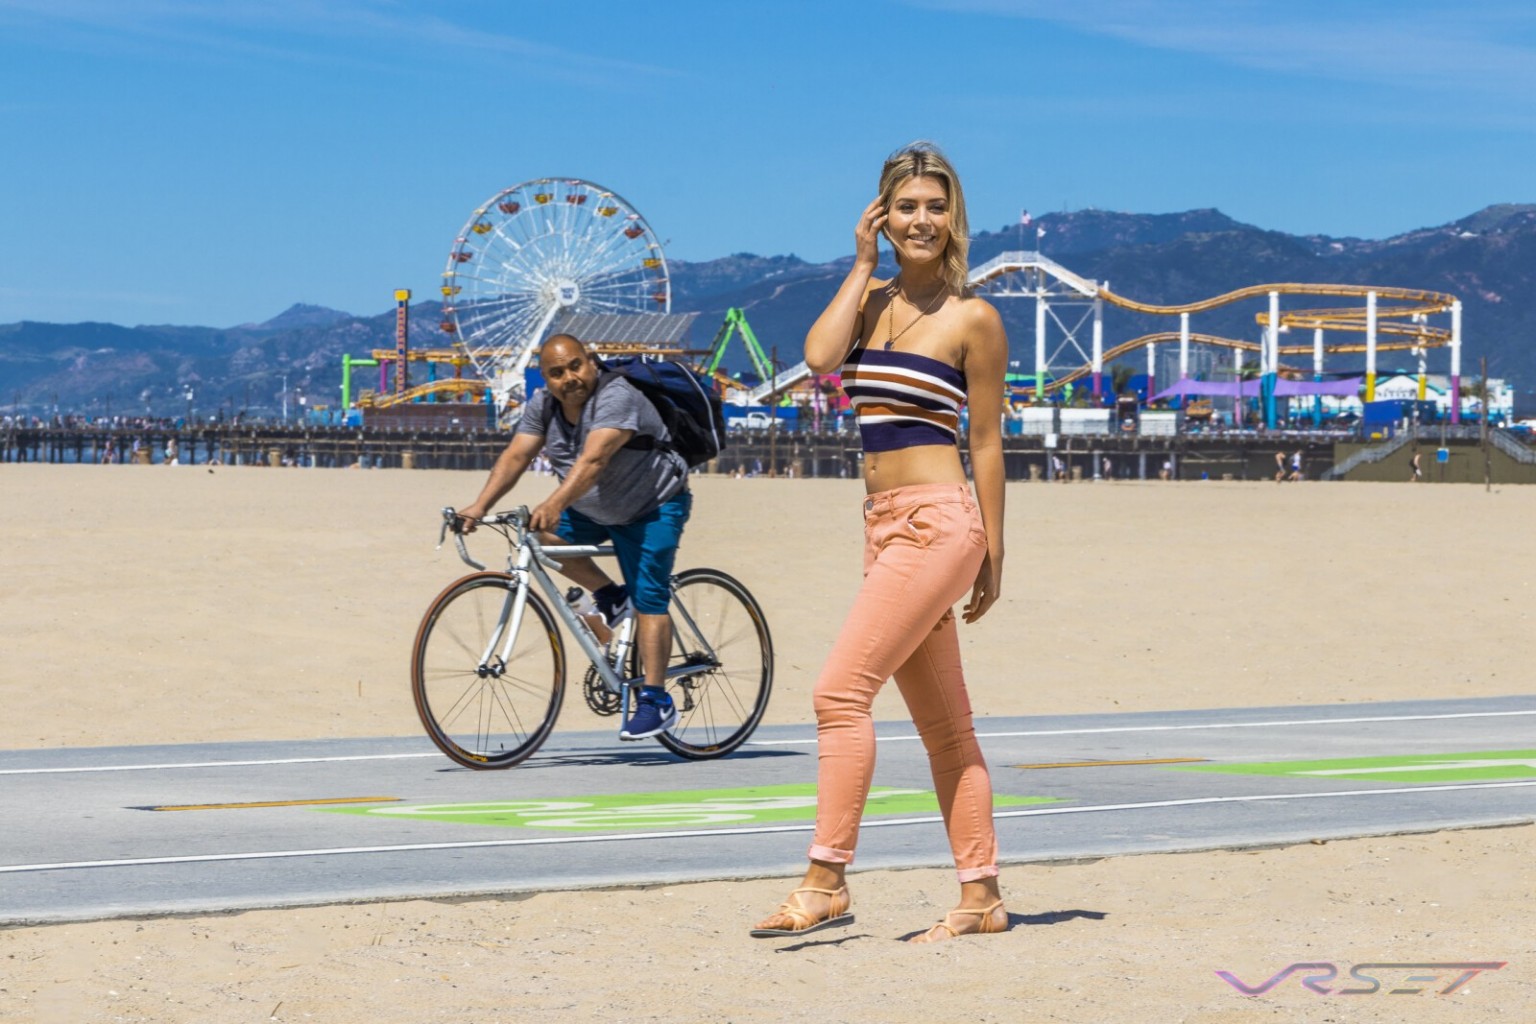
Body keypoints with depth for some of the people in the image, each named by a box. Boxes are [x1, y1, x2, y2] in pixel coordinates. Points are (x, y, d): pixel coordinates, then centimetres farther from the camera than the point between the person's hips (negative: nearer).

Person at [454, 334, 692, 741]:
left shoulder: (617, 398, -29)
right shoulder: (543, 405, -8)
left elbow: (593, 459, -43)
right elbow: (516, 455, -16)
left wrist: (556, 504, -56)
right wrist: (481, 505, -30)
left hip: (653, 508, -8)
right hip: (594, 510, 8)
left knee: (648, 599, -15)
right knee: (540, 532, -11)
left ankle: (656, 702, -12)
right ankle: (611, 597, 7)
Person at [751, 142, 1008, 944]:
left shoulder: (972, 319, -4)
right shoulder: (873, 300, 12)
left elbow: (986, 441, -3)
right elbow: (818, 357, -9)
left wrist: (992, 554, -3)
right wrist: (864, 265, -3)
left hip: (937, 522, -7)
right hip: (886, 523, 7)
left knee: (841, 689, -16)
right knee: (942, 722, 10)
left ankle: (826, 882, -13)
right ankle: (981, 896, 15)